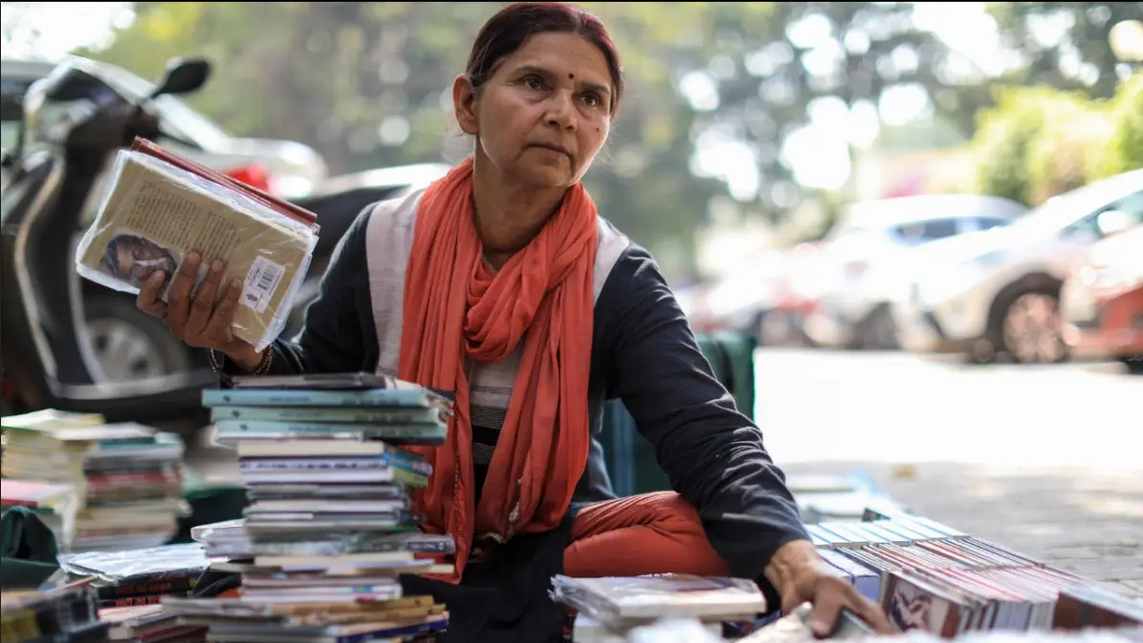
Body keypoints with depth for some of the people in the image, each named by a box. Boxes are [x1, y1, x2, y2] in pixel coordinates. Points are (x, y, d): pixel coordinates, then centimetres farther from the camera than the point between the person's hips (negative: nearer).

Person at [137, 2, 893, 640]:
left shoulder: (619, 280, -9)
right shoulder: (384, 241, -4)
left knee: (710, 537, -26)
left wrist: (790, 553, -41)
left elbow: (711, 439, -21)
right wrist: (246, 354, -15)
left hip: (555, 551, 0)